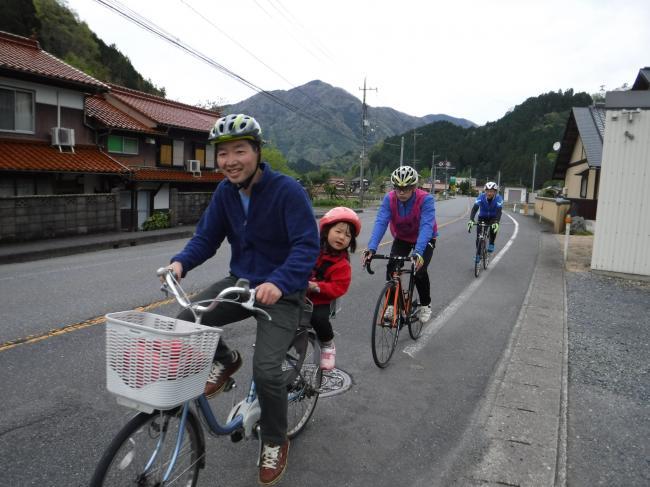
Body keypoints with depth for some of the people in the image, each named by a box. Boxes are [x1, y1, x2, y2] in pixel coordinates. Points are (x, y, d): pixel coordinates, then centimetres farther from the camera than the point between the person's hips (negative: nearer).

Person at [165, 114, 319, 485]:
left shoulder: (287, 190, -20)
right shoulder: (225, 193, -2)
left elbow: (307, 246, -26)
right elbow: (206, 238, -1)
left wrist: (278, 283, -42)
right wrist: (180, 263, -21)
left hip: (281, 292, -5)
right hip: (241, 281, 6)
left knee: (266, 370, -16)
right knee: (186, 322, -16)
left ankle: (275, 443, 14)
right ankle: (225, 360, 17)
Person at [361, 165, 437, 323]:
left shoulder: (426, 199, -33)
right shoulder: (389, 199, -25)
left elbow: (426, 226, -43)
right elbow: (380, 223, -35)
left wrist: (418, 252, -58)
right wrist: (371, 248, -50)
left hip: (425, 239, -2)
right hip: (401, 238, 3)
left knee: (419, 271, -18)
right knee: (391, 267, -16)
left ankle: (425, 305, 9)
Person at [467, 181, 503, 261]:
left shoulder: (498, 198, -25)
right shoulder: (481, 197, -23)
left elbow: (499, 211, -35)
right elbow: (474, 208, -33)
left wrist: (496, 222, -53)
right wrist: (471, 220, -49)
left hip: (493, 218, -1)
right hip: (482, 217, 1)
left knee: (494, 227, -33)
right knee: (479, 237, -8)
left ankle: (491, 244, -8)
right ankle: (478, 254, 14)